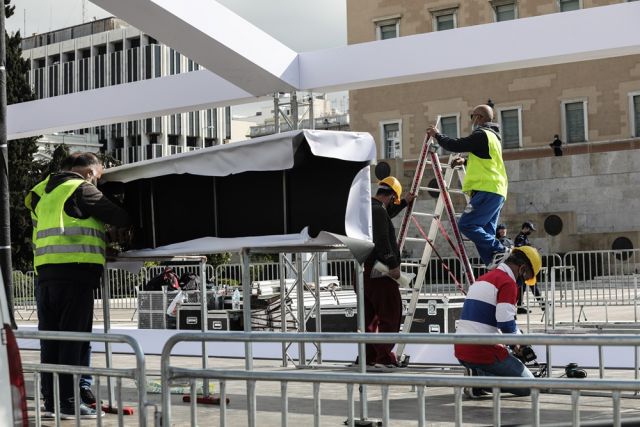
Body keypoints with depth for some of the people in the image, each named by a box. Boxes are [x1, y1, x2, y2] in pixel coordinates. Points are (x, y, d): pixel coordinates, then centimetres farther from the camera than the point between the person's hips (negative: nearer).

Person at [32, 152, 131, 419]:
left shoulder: (48, 194, 24)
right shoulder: (82, 189, -3)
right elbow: (118, 216, -5)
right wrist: (133, 222, 15)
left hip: (46, 271, 8)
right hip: (76, 270, -8)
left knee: (51, 337, 10)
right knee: (74, 338, -5)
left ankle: (51, 400, 14)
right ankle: (68, 402, -4)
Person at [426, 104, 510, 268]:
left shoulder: (481, 135, -7)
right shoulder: (493, 137, 25)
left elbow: (455, 145, -9)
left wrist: (437, 135, 6)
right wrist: (465, 162, 29)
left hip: (487, 190, -10)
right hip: (496, 192, 10)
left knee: (466, 224, -15)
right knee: (484, 232, 7)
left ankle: (499, 250, -17)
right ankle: (495, 265, 0)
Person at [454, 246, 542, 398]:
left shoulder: (483, 278, 20)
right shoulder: (508, 282, -9)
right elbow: (506, 324, -19)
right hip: (482, 351, -9)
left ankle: (478, 376, 4)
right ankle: (480, 380, -12)